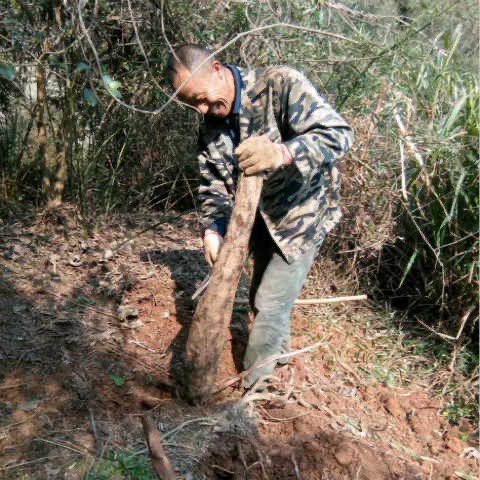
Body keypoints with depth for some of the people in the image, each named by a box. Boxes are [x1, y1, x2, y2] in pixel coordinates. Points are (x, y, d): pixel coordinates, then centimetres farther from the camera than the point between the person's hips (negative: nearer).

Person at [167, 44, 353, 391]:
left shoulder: (281, 85, -23)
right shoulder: (211, 125, -3)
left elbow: (338, 134, -32)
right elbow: (213, 184, 0)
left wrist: (280, 153, -49)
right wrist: (213, 230, -19)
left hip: (302, 213, -7)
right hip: (260, 218, 7)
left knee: (270, 305, -7)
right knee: (261, 296, 19)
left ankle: (251, 388, 10)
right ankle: (280, 354, 46)